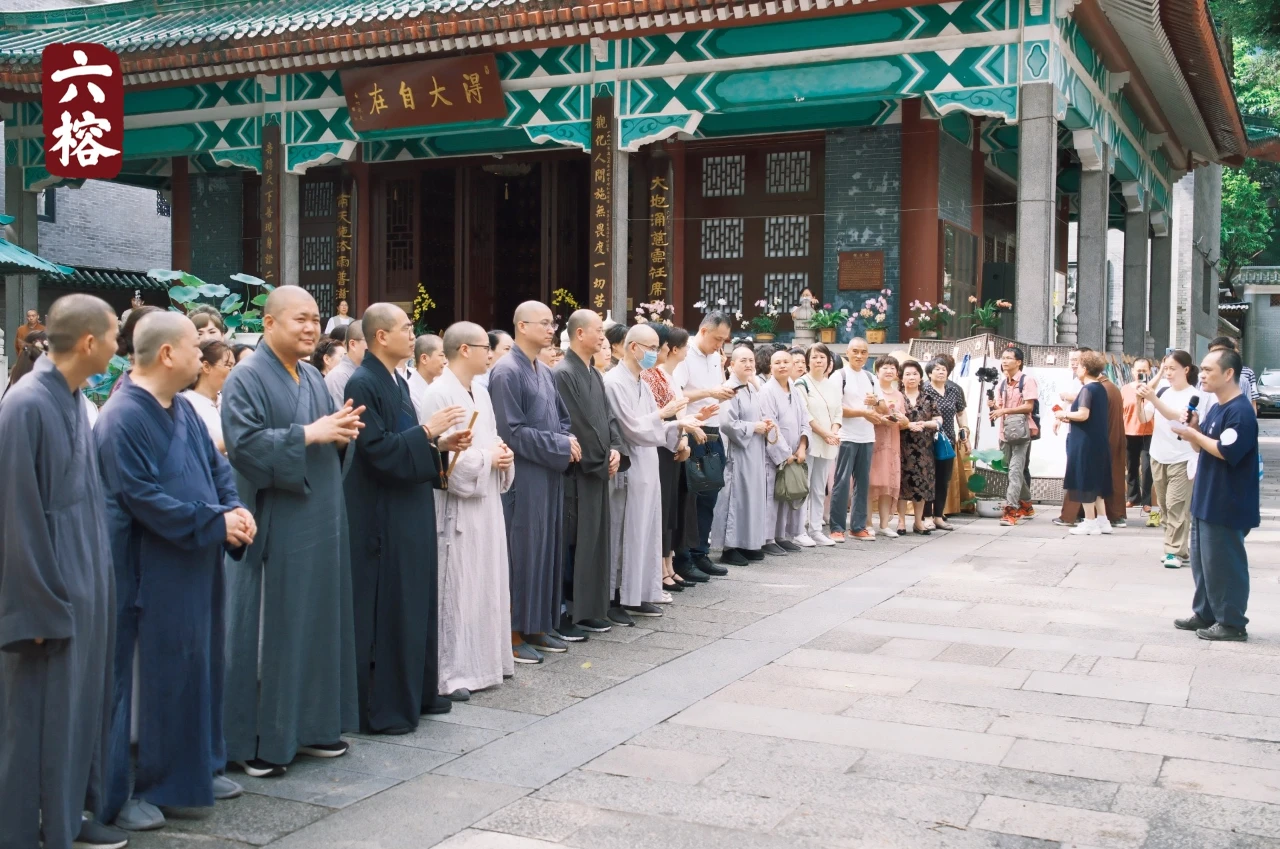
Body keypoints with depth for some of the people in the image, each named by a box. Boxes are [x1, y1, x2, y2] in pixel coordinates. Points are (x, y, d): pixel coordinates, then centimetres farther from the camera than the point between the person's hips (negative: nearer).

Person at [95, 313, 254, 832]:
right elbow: (143, 499, -21)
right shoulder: (123, 418, -17)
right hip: (153, 570, -9)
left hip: (197, 562, 9)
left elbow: (217, 466, 14)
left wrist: (235, 508, -7)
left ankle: (197, 768, 28)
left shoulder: (184, 409, 10)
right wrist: (216, 521, -18)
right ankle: (151, 784, 12)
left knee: (200, 665, 15)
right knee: (161, 675, -1)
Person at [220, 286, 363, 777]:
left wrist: (342, 433, -3)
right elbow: (244, 443, -21)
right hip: (273, 527, -8)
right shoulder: (247, 379, -9)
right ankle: (255, 740, 8)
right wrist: (309, 434, -21)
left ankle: (311, 725, 24)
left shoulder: (313, 378, 14)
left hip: (320, 522, 8)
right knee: (267, 630, -2)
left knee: (319, 622, 12)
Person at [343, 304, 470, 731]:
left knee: (417, 603, 15)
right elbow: (378, 450, -22)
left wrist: (440, 442, 3)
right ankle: (380, 707, 8)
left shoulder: (397, 381, 13)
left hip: (410, 512, 9)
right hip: (382, 516, -9)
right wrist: (428, 431, -17)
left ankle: (416, 692, 27)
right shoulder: (363, 384, -16)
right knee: (385, 611, -2)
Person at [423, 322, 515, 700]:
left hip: (486, 503, 9)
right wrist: (487, 458, -12)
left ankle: (481, 661, 24)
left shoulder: (481, 394, 14)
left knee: (485, 585, 14)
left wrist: (504, 456, -1)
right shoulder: (439, 394, -14)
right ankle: (449, 673, 3)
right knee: (456, 589, -4)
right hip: (456, 506, -9)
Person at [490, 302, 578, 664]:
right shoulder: (506, 372, -12)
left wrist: (570, 443, -4)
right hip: (523, 477, -8)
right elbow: (512, 431, -17)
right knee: (522, 552, -3)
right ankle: (514, 632, 6)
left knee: (547, 549, 11)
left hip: (550, 475, 8)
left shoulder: (545, 372, 14)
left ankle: (538, 626, 20)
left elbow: (563, 419, 18)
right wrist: (561, 446, -13)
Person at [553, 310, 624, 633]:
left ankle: (590, 609, 19)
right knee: (573, 544, -5)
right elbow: (573, 425, -17)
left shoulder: (594, 375, 14)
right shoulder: (563, 374, -14)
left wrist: (615, 449, -3)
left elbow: (608, 415, 15)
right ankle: (565, 614, 2)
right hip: (576, 472, -9)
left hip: (599, 471, 9)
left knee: (596, 542, 11)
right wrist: (601, 460, -10)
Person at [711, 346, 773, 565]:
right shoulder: (729, 390, -14)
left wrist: (766, 425, 3)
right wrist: (754, 427, -13)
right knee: (736, 496, -7)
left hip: (755, 452, 9)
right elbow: (728, 423, -22)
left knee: (753, 496, 11)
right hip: (737, 452, -9)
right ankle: (730, 546, -1)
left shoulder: (753, 390, 14)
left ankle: (749, 543, 19)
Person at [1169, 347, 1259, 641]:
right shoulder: (1215, 408, 12)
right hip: (1206, 500, 10)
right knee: (1202, 561, 16)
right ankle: (1205, 613, 27)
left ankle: (1232, 623, 8)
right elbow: (1201, 447, 17)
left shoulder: (1240, 411, -18)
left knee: (1223, 564, -2)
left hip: (1226, 506, -10)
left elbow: (1226, 452, -26)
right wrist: (1193, 429, -2)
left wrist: (1193, 434, -18)